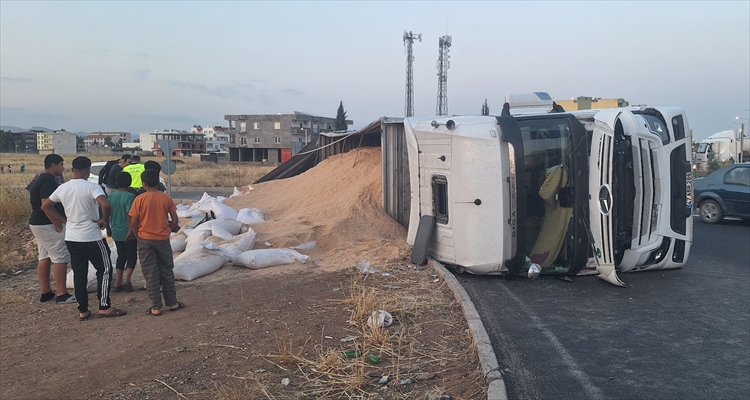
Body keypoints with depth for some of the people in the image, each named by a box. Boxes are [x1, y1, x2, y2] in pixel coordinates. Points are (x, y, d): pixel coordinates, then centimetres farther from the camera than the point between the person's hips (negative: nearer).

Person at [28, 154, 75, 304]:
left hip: (38, 223, 11)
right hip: (49, 225, -11)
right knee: (60, 258, -7)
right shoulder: (48, 181, -18)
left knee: (44, 258, 13)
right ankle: (62, 295, -5)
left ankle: (46, 293, 18)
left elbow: (36, 201, 25)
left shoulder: (39, 179, 14)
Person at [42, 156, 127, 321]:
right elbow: (106, 205, -30)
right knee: (105, 270, 6)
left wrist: (62, 221, 15)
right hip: (92, 238, -6)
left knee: (79, 273, 11)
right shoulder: (92, 187, -15)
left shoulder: (62, 188, 4)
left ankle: (83, 310, 15)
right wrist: (104, 220, -13)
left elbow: (45, 206, 15)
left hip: (71, 238, 6)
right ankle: (104, 307, 7)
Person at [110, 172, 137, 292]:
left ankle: (117, 283, 15)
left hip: (116, 232, 5)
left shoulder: (111, 196, 4)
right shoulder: (130, 196, -13)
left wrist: (109, 228, 19)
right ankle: (126, 280, -9)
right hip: (128, 232, -5)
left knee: (121, 256, 16)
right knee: (132, 255, 7)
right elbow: (129, 214, -21)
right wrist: (131, 230, -19)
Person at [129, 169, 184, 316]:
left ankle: (156, 307, 8)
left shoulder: (140, 199, -8)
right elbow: (174, 219, -3)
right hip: (163, 239, 2)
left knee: (150, 274, 5)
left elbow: (133, 223, -8)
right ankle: (172, 303, 20)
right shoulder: (167, 198, -3)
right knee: (167, 272, 14)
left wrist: (138, 236, 8)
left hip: (145, 240, -2)